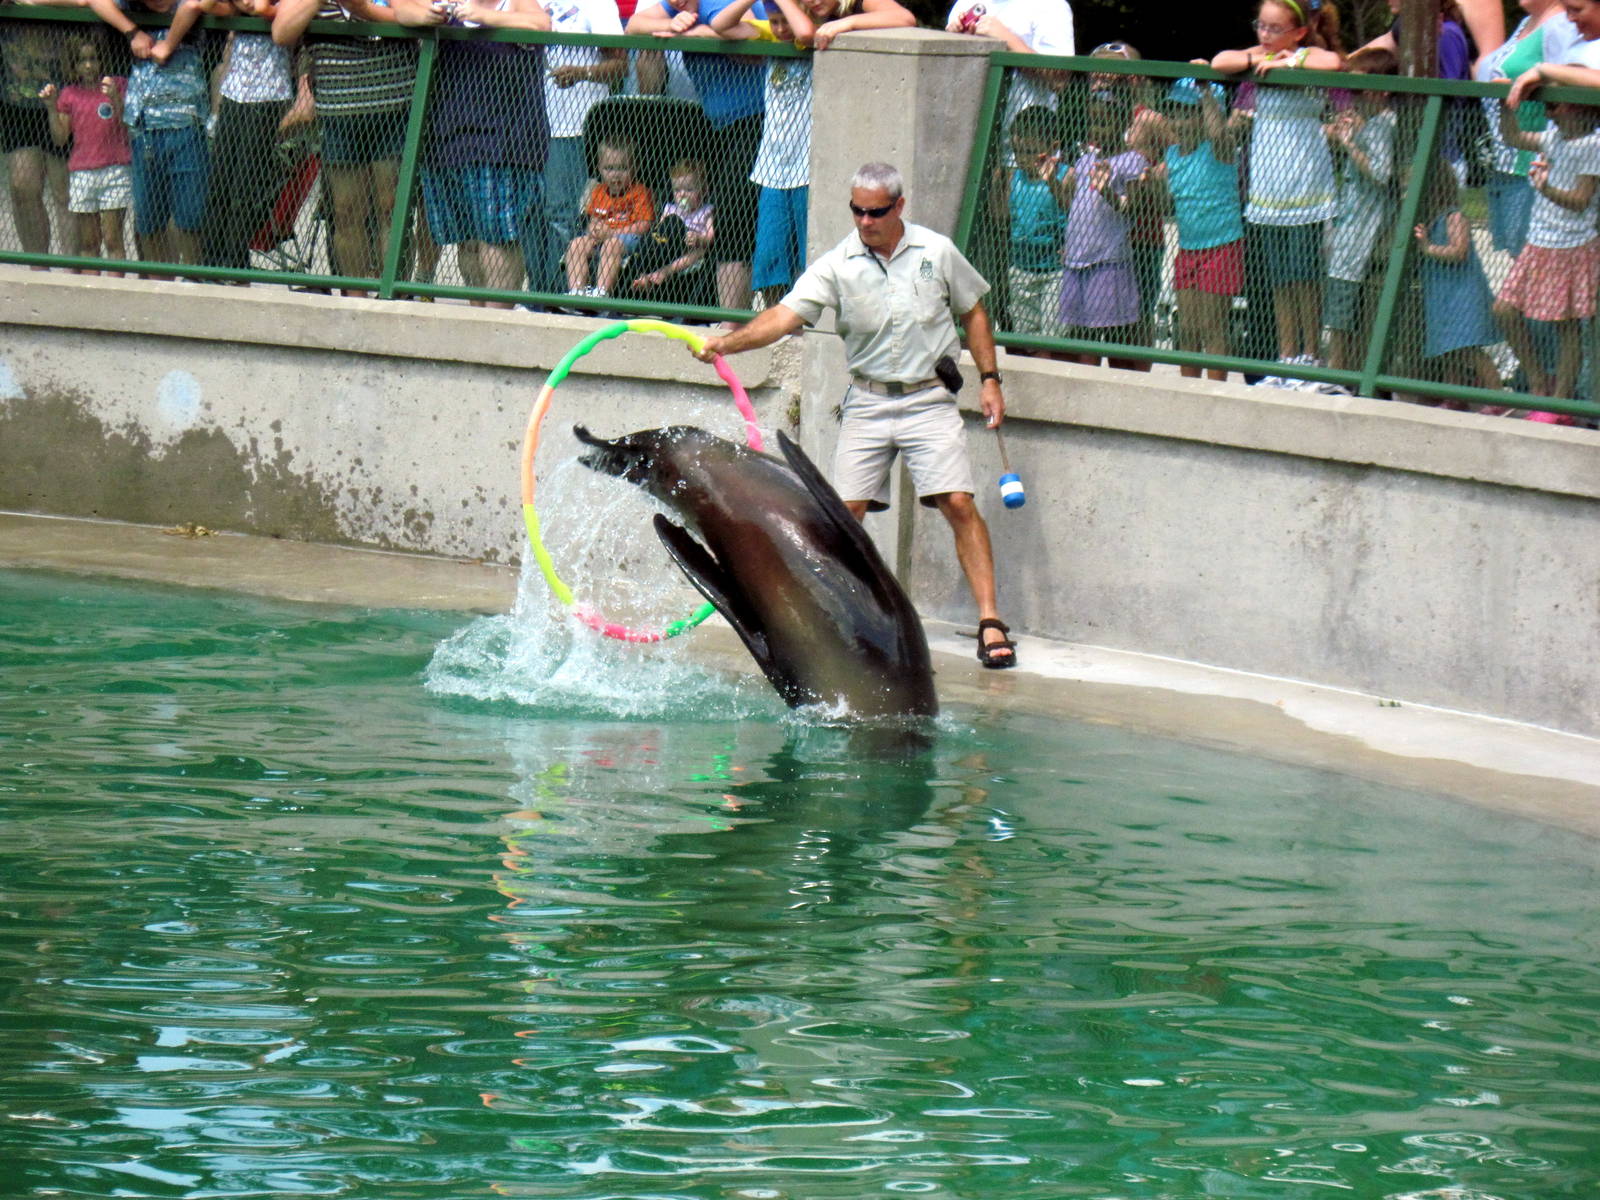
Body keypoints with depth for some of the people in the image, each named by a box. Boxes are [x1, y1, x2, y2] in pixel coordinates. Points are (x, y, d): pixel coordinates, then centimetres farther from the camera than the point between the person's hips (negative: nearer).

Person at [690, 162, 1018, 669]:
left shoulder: (937, 252, 0)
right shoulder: (838, 265, -2)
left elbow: (973, 311, 12)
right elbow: (786, 314, -11)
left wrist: (989, 379, 6)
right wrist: (727, 342, -25)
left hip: (928, 398, -1)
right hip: (867, 401, 2)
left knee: (958, 503, -12)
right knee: (846, 511, -5)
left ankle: (990, 623, -11)